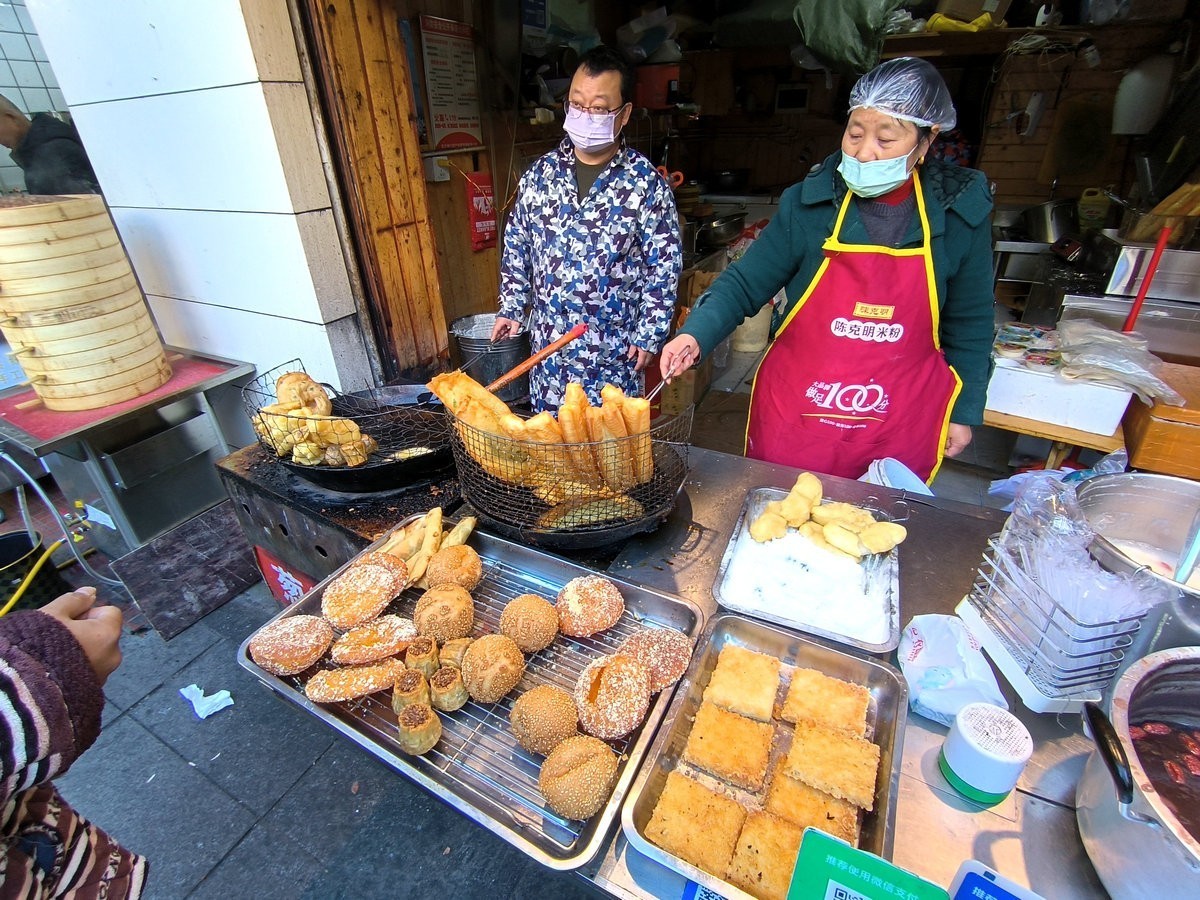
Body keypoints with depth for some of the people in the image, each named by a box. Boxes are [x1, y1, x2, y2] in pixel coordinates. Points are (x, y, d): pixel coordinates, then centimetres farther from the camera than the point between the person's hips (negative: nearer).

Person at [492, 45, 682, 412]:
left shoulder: (646, 182, -6)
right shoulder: (540, 174, 4)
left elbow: (664, 265, -5)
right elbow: (516, 247, 12)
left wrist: (650, 333, -9)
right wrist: (511, 309, 8)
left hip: (615, 350, -3)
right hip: (548, 343, 3)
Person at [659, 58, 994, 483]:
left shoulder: (961, 213, -3)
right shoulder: (808, 203, -7)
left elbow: (969, 325, 6)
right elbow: (743, 285, -4)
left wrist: (964, 411, 9)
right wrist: (695, 335, -21)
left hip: (901, 430, 1)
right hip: (794, 416, 0)